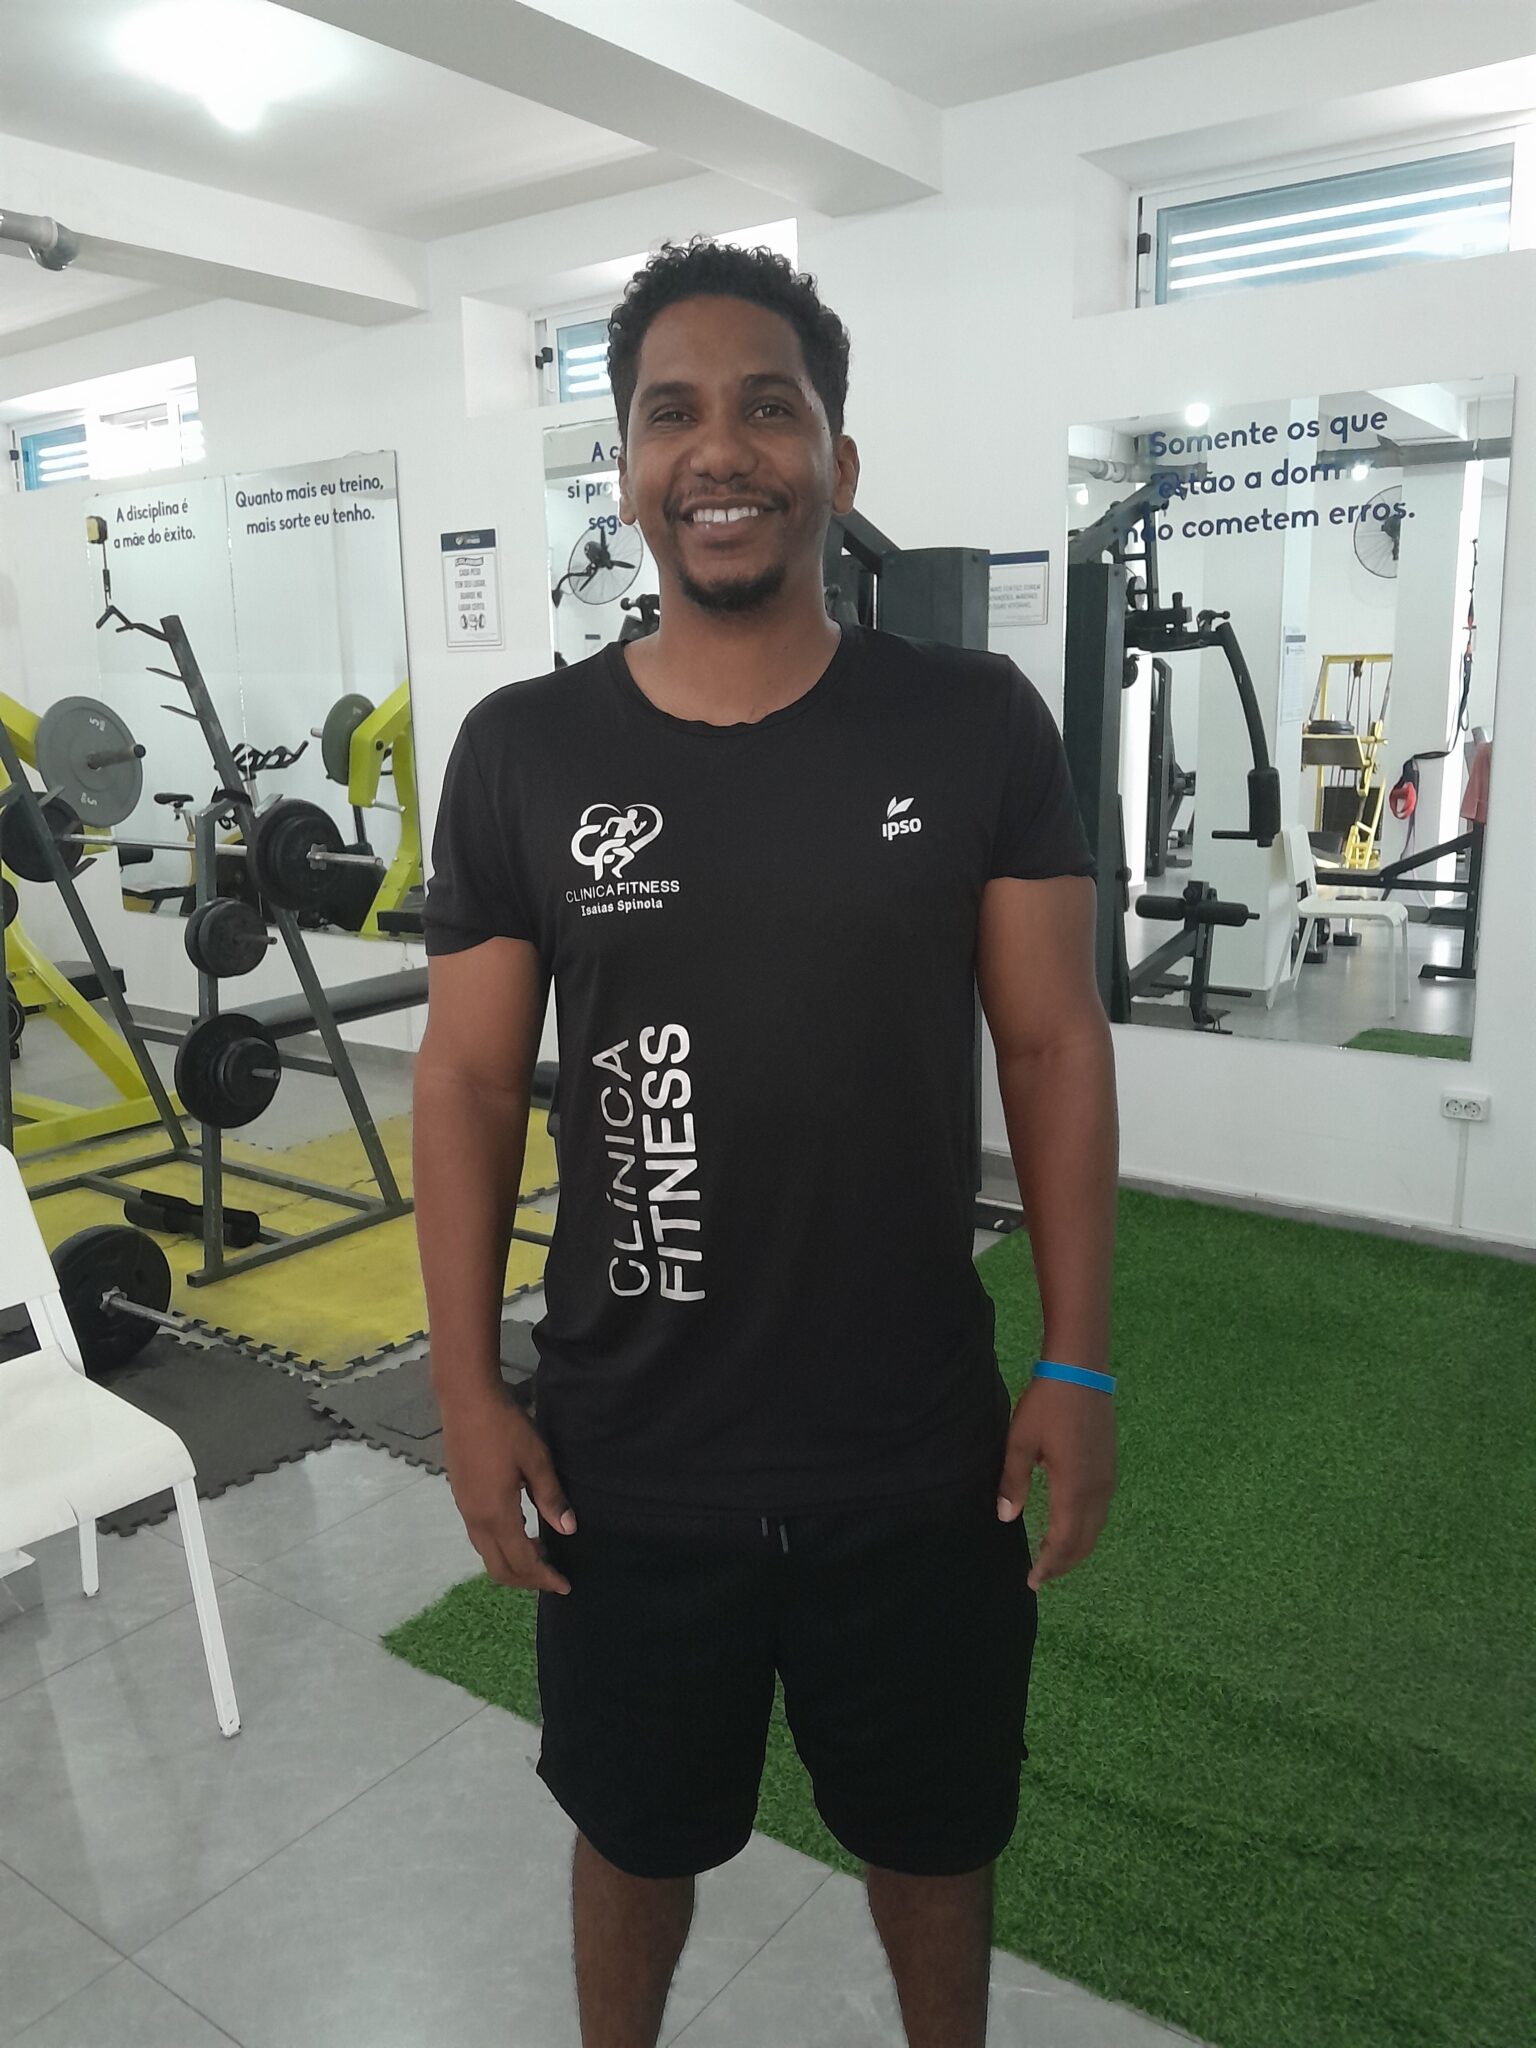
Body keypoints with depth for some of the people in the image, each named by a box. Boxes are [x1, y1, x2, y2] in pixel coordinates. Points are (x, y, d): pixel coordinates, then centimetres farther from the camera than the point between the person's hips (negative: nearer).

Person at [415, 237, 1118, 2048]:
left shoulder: (977, 727, -7)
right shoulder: (520, 750, -6)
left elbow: (1053, 1047, -4)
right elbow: (469, 1079, -2)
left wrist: (1076, 1367, -5)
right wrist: (467, 1392, -3)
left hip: (924, 1455, 0)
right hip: (626, 1461, 1)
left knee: (933, 1830, 25)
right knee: (636, 1826, 25)